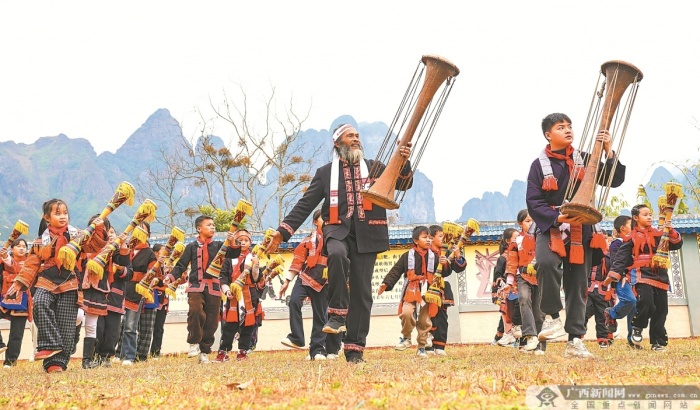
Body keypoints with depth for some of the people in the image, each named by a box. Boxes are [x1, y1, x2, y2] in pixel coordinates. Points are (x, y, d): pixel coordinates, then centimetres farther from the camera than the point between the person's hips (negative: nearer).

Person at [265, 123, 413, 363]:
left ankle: (355, 349, 2)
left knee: (362, 291, -3)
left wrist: (404, 162, -9)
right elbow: (305, 204, 11)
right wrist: (283, 232, 2)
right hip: (338, 228, -1)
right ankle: (337, 314, -23)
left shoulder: (374, 168, 18)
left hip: (366, 233, 1)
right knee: (337, 254, -37)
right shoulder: (325, 173, 14)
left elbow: (404, 184, 12)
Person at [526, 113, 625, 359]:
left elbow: (615, 181, 5)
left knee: (578, 284, 5)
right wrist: (557, 217, -20)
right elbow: (533, 202, -6)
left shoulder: (583, 160, 9)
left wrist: (608, 152, -7)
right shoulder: (539, 165, 1)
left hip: (581, 231, 3)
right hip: (551, 229, -3)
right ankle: (553, 317, -14)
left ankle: (575, 340, 13)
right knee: (546, 263, -33)